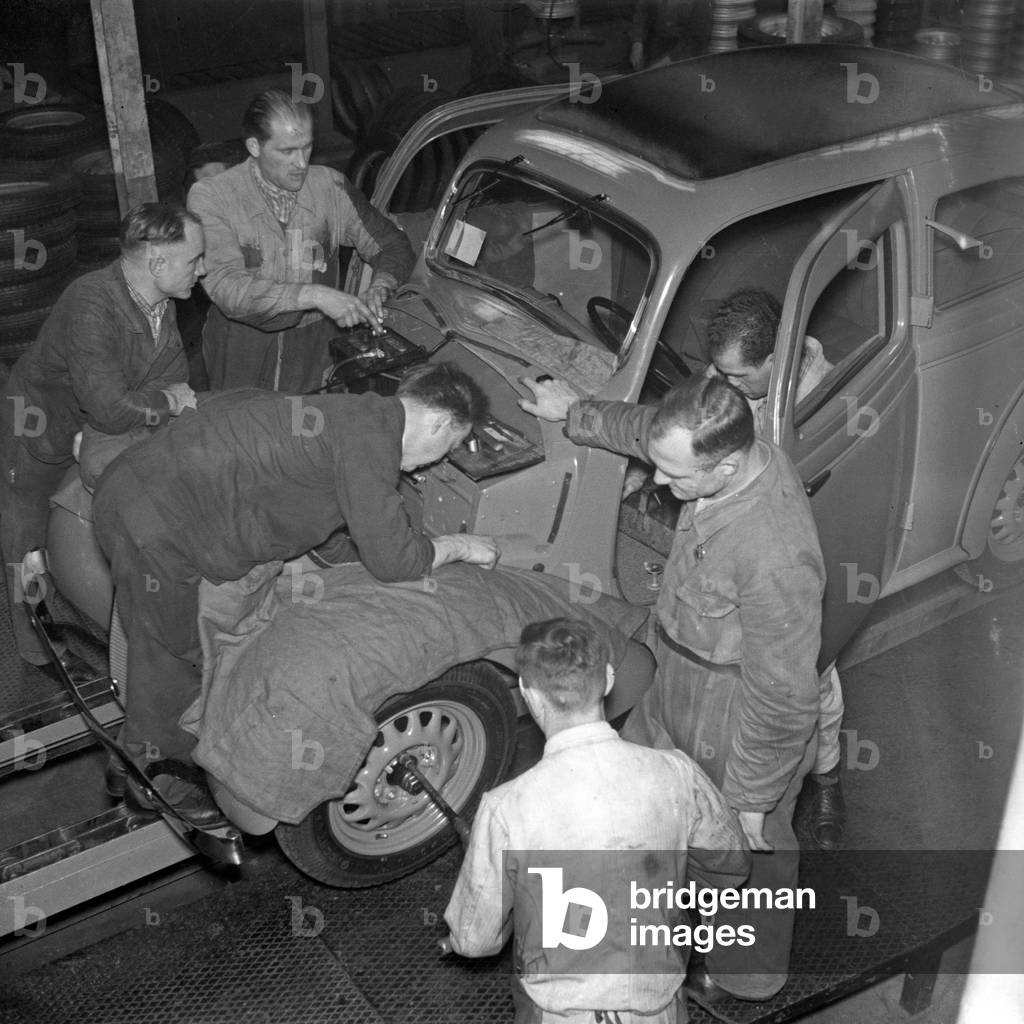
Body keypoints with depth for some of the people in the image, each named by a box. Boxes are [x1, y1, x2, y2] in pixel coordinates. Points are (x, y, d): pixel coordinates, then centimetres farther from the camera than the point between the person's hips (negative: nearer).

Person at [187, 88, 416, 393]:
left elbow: (393, 245, 11)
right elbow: (226, 288, -19)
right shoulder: (210, 196, -8)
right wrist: (316, 295, -28)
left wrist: (379, 288, -11)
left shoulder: (330, 187, 2)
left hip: (315, 357, 2)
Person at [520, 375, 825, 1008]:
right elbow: (643, 428, 8)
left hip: (740, 739, -9)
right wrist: (576, 413, 23)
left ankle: (748, 978, 49)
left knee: (747, 860, 19)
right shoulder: (735, 451, -15)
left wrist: (749, 801, -18)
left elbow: (783, 701, -30)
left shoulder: (775, 561, -41)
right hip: (677, 700, 9)